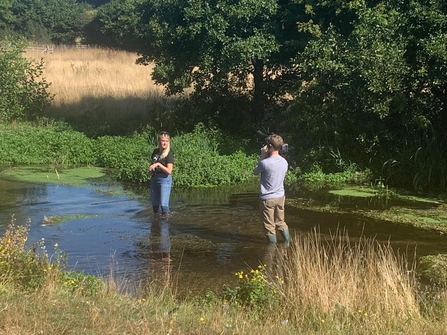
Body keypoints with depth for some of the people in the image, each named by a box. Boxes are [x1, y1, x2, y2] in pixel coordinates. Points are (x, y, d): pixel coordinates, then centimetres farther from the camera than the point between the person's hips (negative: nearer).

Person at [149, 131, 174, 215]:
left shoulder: (169, 153, -10)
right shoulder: (155, 151, 7)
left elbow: (169, 171, -18)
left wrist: (158, 164, -25)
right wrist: (150, 169, 4)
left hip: (165, 179, -6)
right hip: (154, 178, 6)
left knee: (163, 204, -13)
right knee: (155, 203, 14)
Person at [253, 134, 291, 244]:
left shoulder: (265, 163, -21)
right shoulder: (284, 162, -2)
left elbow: (255, 171, -2)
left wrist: (262, 156, 0)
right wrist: (265, 157, 10)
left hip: (267, 199, -6)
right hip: (280, 196, 6)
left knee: (269, 226, 5)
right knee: (281, 222, 20)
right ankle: (289, 242, 22)